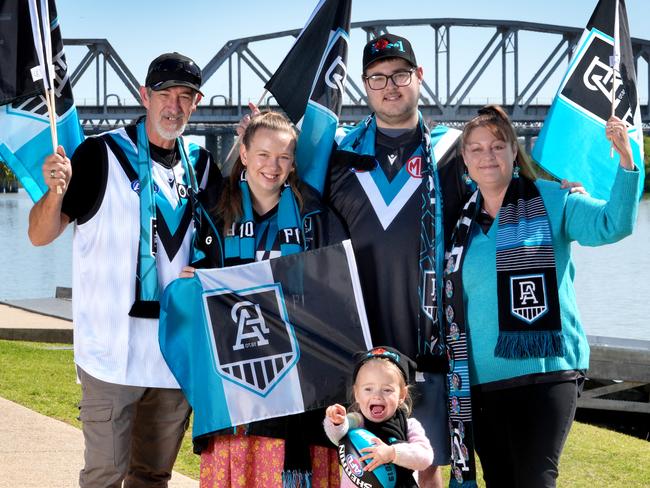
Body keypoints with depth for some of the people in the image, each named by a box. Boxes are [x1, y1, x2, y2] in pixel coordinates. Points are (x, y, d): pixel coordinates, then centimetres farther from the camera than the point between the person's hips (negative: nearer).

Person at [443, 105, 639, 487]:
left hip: (545, 369, -5)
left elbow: (613, 225, -16)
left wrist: (626, 161, -28)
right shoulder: (463, 220, 11)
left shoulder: (551, 201, -1)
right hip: (482, 377, 5)